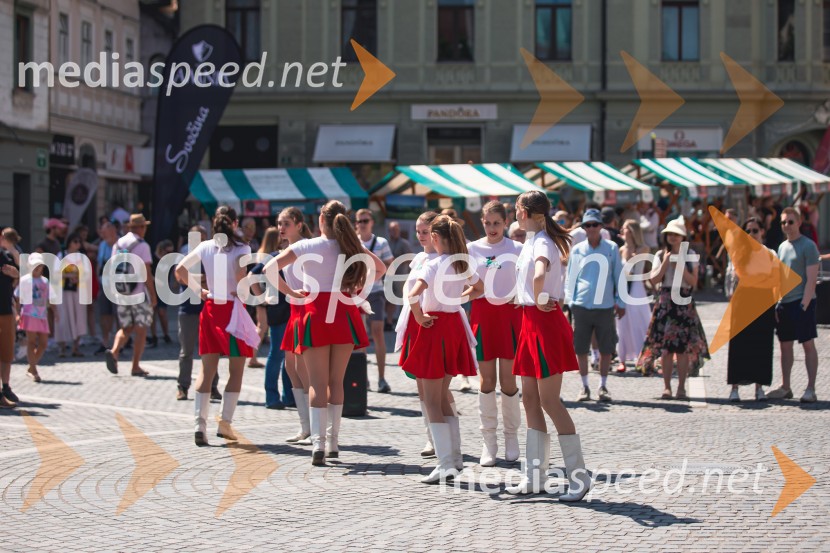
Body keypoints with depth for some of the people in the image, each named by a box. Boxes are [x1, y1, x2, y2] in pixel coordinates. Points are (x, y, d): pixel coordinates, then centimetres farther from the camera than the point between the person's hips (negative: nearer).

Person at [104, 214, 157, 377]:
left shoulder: (118, 244, 9)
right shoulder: (142, 246, -10)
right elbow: (147, 273, -13)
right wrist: (153, 294, -7)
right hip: (139, 294, -6)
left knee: (125, 328, 16)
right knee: (141, 330, 3)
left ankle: (113, 351, -9)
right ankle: (135, 367, 3)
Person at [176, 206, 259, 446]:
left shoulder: (205, 246, 6)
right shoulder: (241, 247, -5)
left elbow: (179, 270, 3)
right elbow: (241, 271, -23)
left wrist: (199, 290, 9)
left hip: (210, 308, 4)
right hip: (233, 309, -4)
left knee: (207, 369, 6)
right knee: (236, 370, 5)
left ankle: (200, 423, -2)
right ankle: (225, 421, -4)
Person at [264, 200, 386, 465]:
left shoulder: (307, 246, -4)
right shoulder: (352, 247, 6)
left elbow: (270, 268, -11)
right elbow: (381, 268, 19)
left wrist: (290, 293, -5)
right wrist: (359, 288, 13)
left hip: (315, 314, -2)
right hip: (344, 314, 2)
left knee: (318, 383, -2)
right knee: (336, 381, 10)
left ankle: (318, 443, -14)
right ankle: (333, 442, 14)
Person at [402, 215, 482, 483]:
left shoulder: (434, 264, -17)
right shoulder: (462, 264, 6)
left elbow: (413, 295, -31)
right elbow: (479, 288, 25)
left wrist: (419, 317, -16)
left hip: (435, 326, -8)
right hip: (455, 324, 8)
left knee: (432, 400, -2)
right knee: (441, 396, 18)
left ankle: (446, 464, -7)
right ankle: (455, 456, 21)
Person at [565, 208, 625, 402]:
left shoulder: (611, 248, 2)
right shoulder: (577, 250, 5)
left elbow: (618, 276, 7)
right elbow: (570, 277, 11)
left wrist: (620, 302, 7)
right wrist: (569, 301, 4)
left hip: (605, 306, -1)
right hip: (581, 306, 1)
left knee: (606, 349, 3)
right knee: (581, 349, 3)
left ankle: (603, 386, 17)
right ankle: (584, 387, 15)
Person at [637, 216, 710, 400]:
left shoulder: (690, 254, 6)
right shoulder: (661, 255, 8)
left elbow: (694, 281, -1)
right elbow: (654, 280, -1)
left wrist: (681, 266, -11)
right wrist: (665, 263, -9)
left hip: (684, 303, -1)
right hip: (665, 301, 1)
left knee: (683, 346, -5)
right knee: (665, 347, -3)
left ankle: (681, 388, 0)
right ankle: (667, 387, 3)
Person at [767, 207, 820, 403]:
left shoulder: (808, 246, -7)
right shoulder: (782, 246, 15)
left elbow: (811, 278, -12)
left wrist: (804, 304, -18)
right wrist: (777, 303, 11)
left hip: (802, 301, -7)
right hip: (784, 302, 7)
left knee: (808, 344, -4)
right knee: (785, 345, 10)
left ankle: (811, 389, -2)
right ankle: (785, 387, 17)